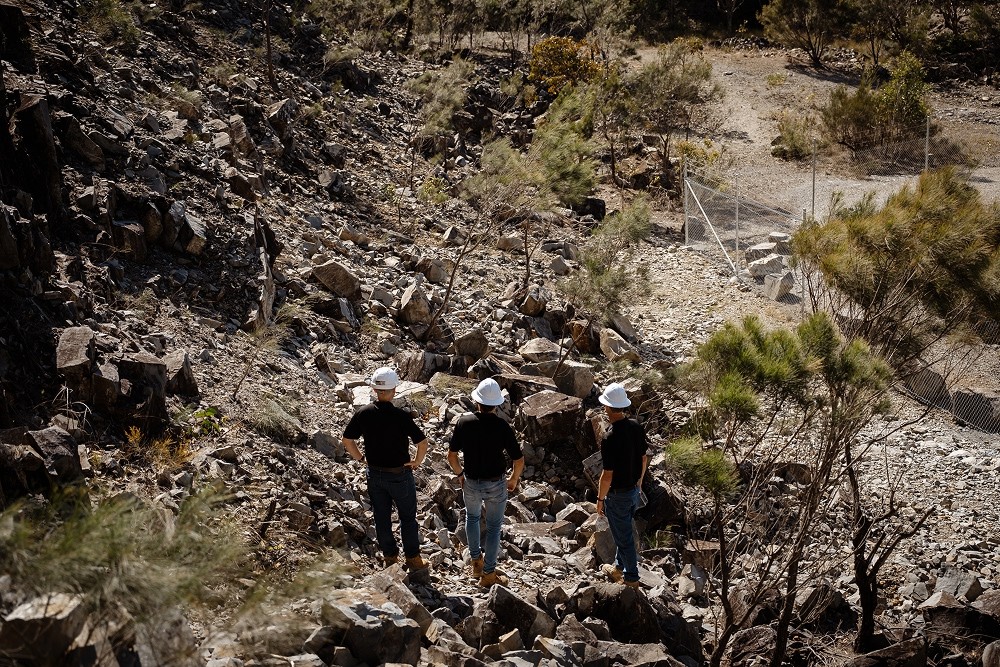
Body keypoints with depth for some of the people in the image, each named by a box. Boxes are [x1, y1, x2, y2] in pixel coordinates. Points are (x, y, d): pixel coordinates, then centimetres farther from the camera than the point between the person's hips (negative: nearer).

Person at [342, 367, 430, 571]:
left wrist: (361, 458, 12)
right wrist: (417, 462, -3)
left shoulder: (363, 414, -11)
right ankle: (413, 559, 22)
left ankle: (390, 557, 28)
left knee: (381, 517, 17)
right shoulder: (401, 416, -22)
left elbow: (347, 441, -1)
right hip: (400, 475, -3)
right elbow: (422, 442, -21)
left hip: (375, 474, 3)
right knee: (408, 517, 13)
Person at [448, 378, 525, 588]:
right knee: (494, 527, 14)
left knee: (472, 517, 29)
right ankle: (488, 574, 19)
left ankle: (476, 561, 37)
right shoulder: (503, 427, -19)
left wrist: (459, 474, 13)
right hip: (496, 484, -2)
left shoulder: (464, 422, -14)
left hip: (471, 483, 2)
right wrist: (513, 480, 4)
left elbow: (451, 456, -6)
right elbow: (519, 461, -15)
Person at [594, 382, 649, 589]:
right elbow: (644, 458, 6)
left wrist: (600, 499, -10)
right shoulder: (636, 427, -7)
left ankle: (631, 578, 22)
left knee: (623, 536, 9)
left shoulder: (610, 438, -29)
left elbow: (608, 475, -23)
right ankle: (619, 567, 43)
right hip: (634, 490, 7)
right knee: (623, 531, 26)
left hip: (618, 495, -7)